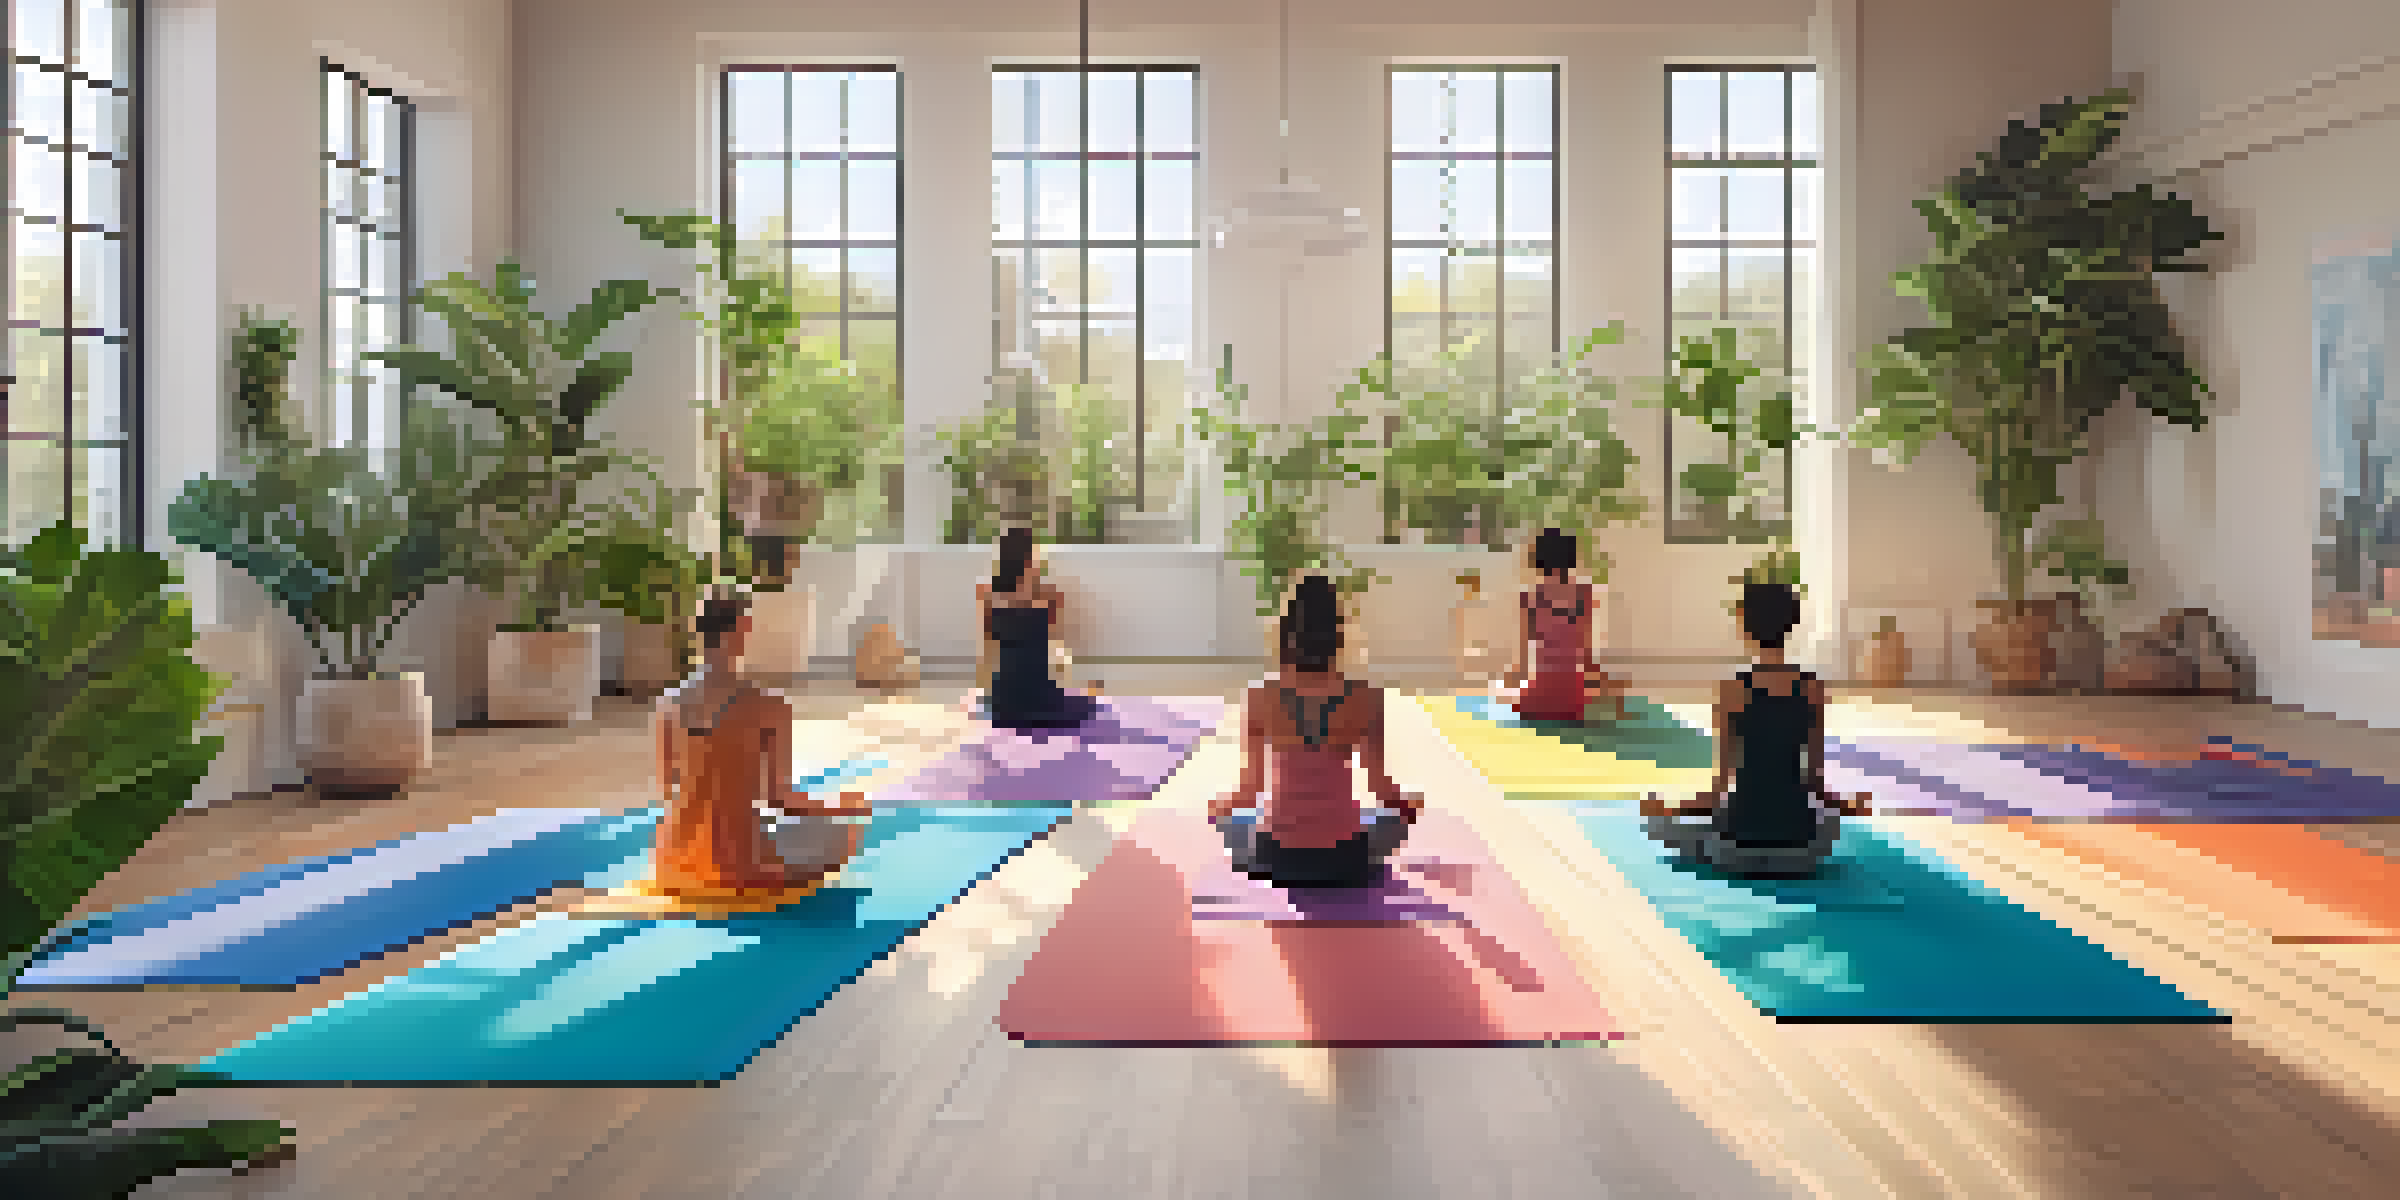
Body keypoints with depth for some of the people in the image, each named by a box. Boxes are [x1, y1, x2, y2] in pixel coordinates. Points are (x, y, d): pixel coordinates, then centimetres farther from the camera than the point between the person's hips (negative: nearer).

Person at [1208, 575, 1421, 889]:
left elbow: (1252, 785, -5)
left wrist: (1222, 805, 15)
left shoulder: (1261, 697, -10)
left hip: (1280, 848, 0)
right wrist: (1408, 802, 18)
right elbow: (1379, 784, -3)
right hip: (1343, 848, 0)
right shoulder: (1366, 698, -9)